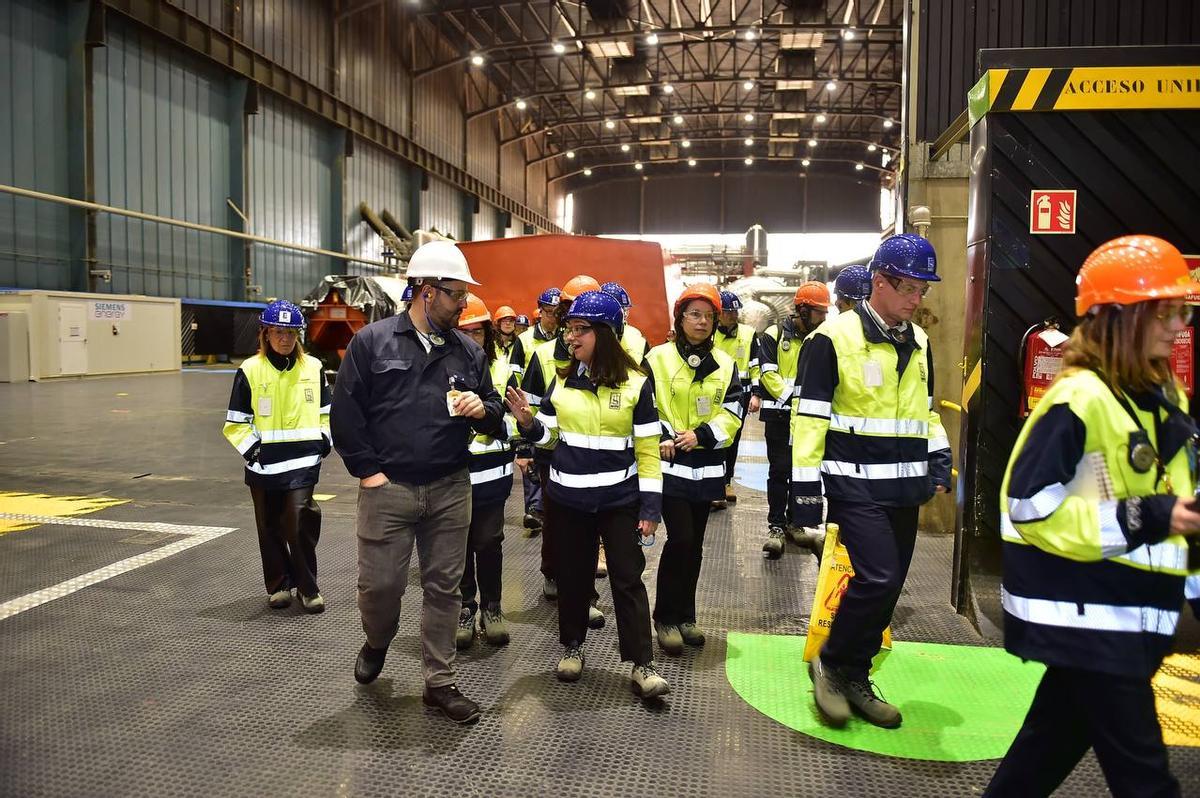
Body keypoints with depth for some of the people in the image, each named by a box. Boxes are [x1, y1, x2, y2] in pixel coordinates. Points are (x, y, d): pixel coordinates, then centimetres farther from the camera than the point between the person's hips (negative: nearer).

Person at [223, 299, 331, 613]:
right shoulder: (249, 370, 1)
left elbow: (326, 412, 16)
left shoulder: (313, 367, 7)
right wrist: (251, 449, -6)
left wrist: (323, 441, 5)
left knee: (299, 523, -10)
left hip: (303, 461, 0)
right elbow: (236, 422, 3)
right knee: (270, 528, 10)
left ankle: (307, 587, 5)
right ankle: (278, 585, 26)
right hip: (264, 464, 1)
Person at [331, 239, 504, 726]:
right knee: (380, 584, 4)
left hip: (450, 490, 3)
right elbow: (345, 411, -3)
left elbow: (493, 416, 14)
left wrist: (483, 410, -9)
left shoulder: (468, 351, 7)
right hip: (387, 488, -3)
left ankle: (440, 683, 23)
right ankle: (376, 644, 39)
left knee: (444, 588, 8)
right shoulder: (372, 342, -3)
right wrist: (368, 470, -7)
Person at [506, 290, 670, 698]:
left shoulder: (635, 384, -8)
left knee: (628, 579, 2)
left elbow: (647, 450, -6)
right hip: (567, 497, 3)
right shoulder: (561, 380, 1)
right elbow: (548, 436, 7)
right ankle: (572, 645, 34)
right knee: (572, 574, 14)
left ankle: (641, 664, 11)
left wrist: (650, 507, -8)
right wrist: (527, 421, -15)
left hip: (619, 499, -3)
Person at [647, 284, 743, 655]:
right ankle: (666, 618, 6)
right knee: (680, 539, -11)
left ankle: (685, 616, 25)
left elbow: (732, 414, 1)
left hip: (706, 466, 4)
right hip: (670, 465, -4)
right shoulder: (658, 358, -3)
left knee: (694, 543, 12)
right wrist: (661, 437, -21)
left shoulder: (724, 364, 8)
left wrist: (701, 434, -14)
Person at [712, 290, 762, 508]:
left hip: (740, 394, 2)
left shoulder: (748, 334, 4)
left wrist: (756, 394, -2)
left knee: (733, 440, 12)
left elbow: (756, 367, 6)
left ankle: (726, 482, 27)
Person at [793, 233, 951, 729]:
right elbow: (810, 417, -11)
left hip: (905, 487, 7)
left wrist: (939, 459, 9)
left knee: (887, 587, 10)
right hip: (855, 484, -7)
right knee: (878, 577, -16)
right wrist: (805, 489, -14)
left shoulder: (918, 343, 12)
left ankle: (855, 679, 27)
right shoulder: (833, 338, -10)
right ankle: (830, 664, 8)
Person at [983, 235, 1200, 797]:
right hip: (1085, 614, -9)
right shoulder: (1081, 399, -18)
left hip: (1130, 612, 9)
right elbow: (1031, 507, -22)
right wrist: (1144, 519, -24)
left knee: (1058, 733, 21)